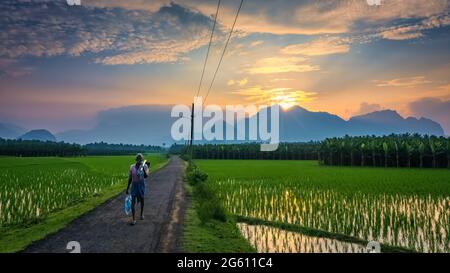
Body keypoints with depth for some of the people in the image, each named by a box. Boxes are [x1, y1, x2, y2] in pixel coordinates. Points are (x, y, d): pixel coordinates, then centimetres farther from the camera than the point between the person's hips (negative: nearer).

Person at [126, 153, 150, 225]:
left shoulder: (144, 166, -9)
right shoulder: (132, 167, -3)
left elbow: (146, 176, -22)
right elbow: (130, 178, 4)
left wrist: (143, 168, -35)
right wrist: (127, 188, 6)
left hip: (141, 185, -1)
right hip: (134, 185, 1)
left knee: (141, 199, 16)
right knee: (133, 201, -7)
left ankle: (142, 213, 41)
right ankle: (134, 219, -4)